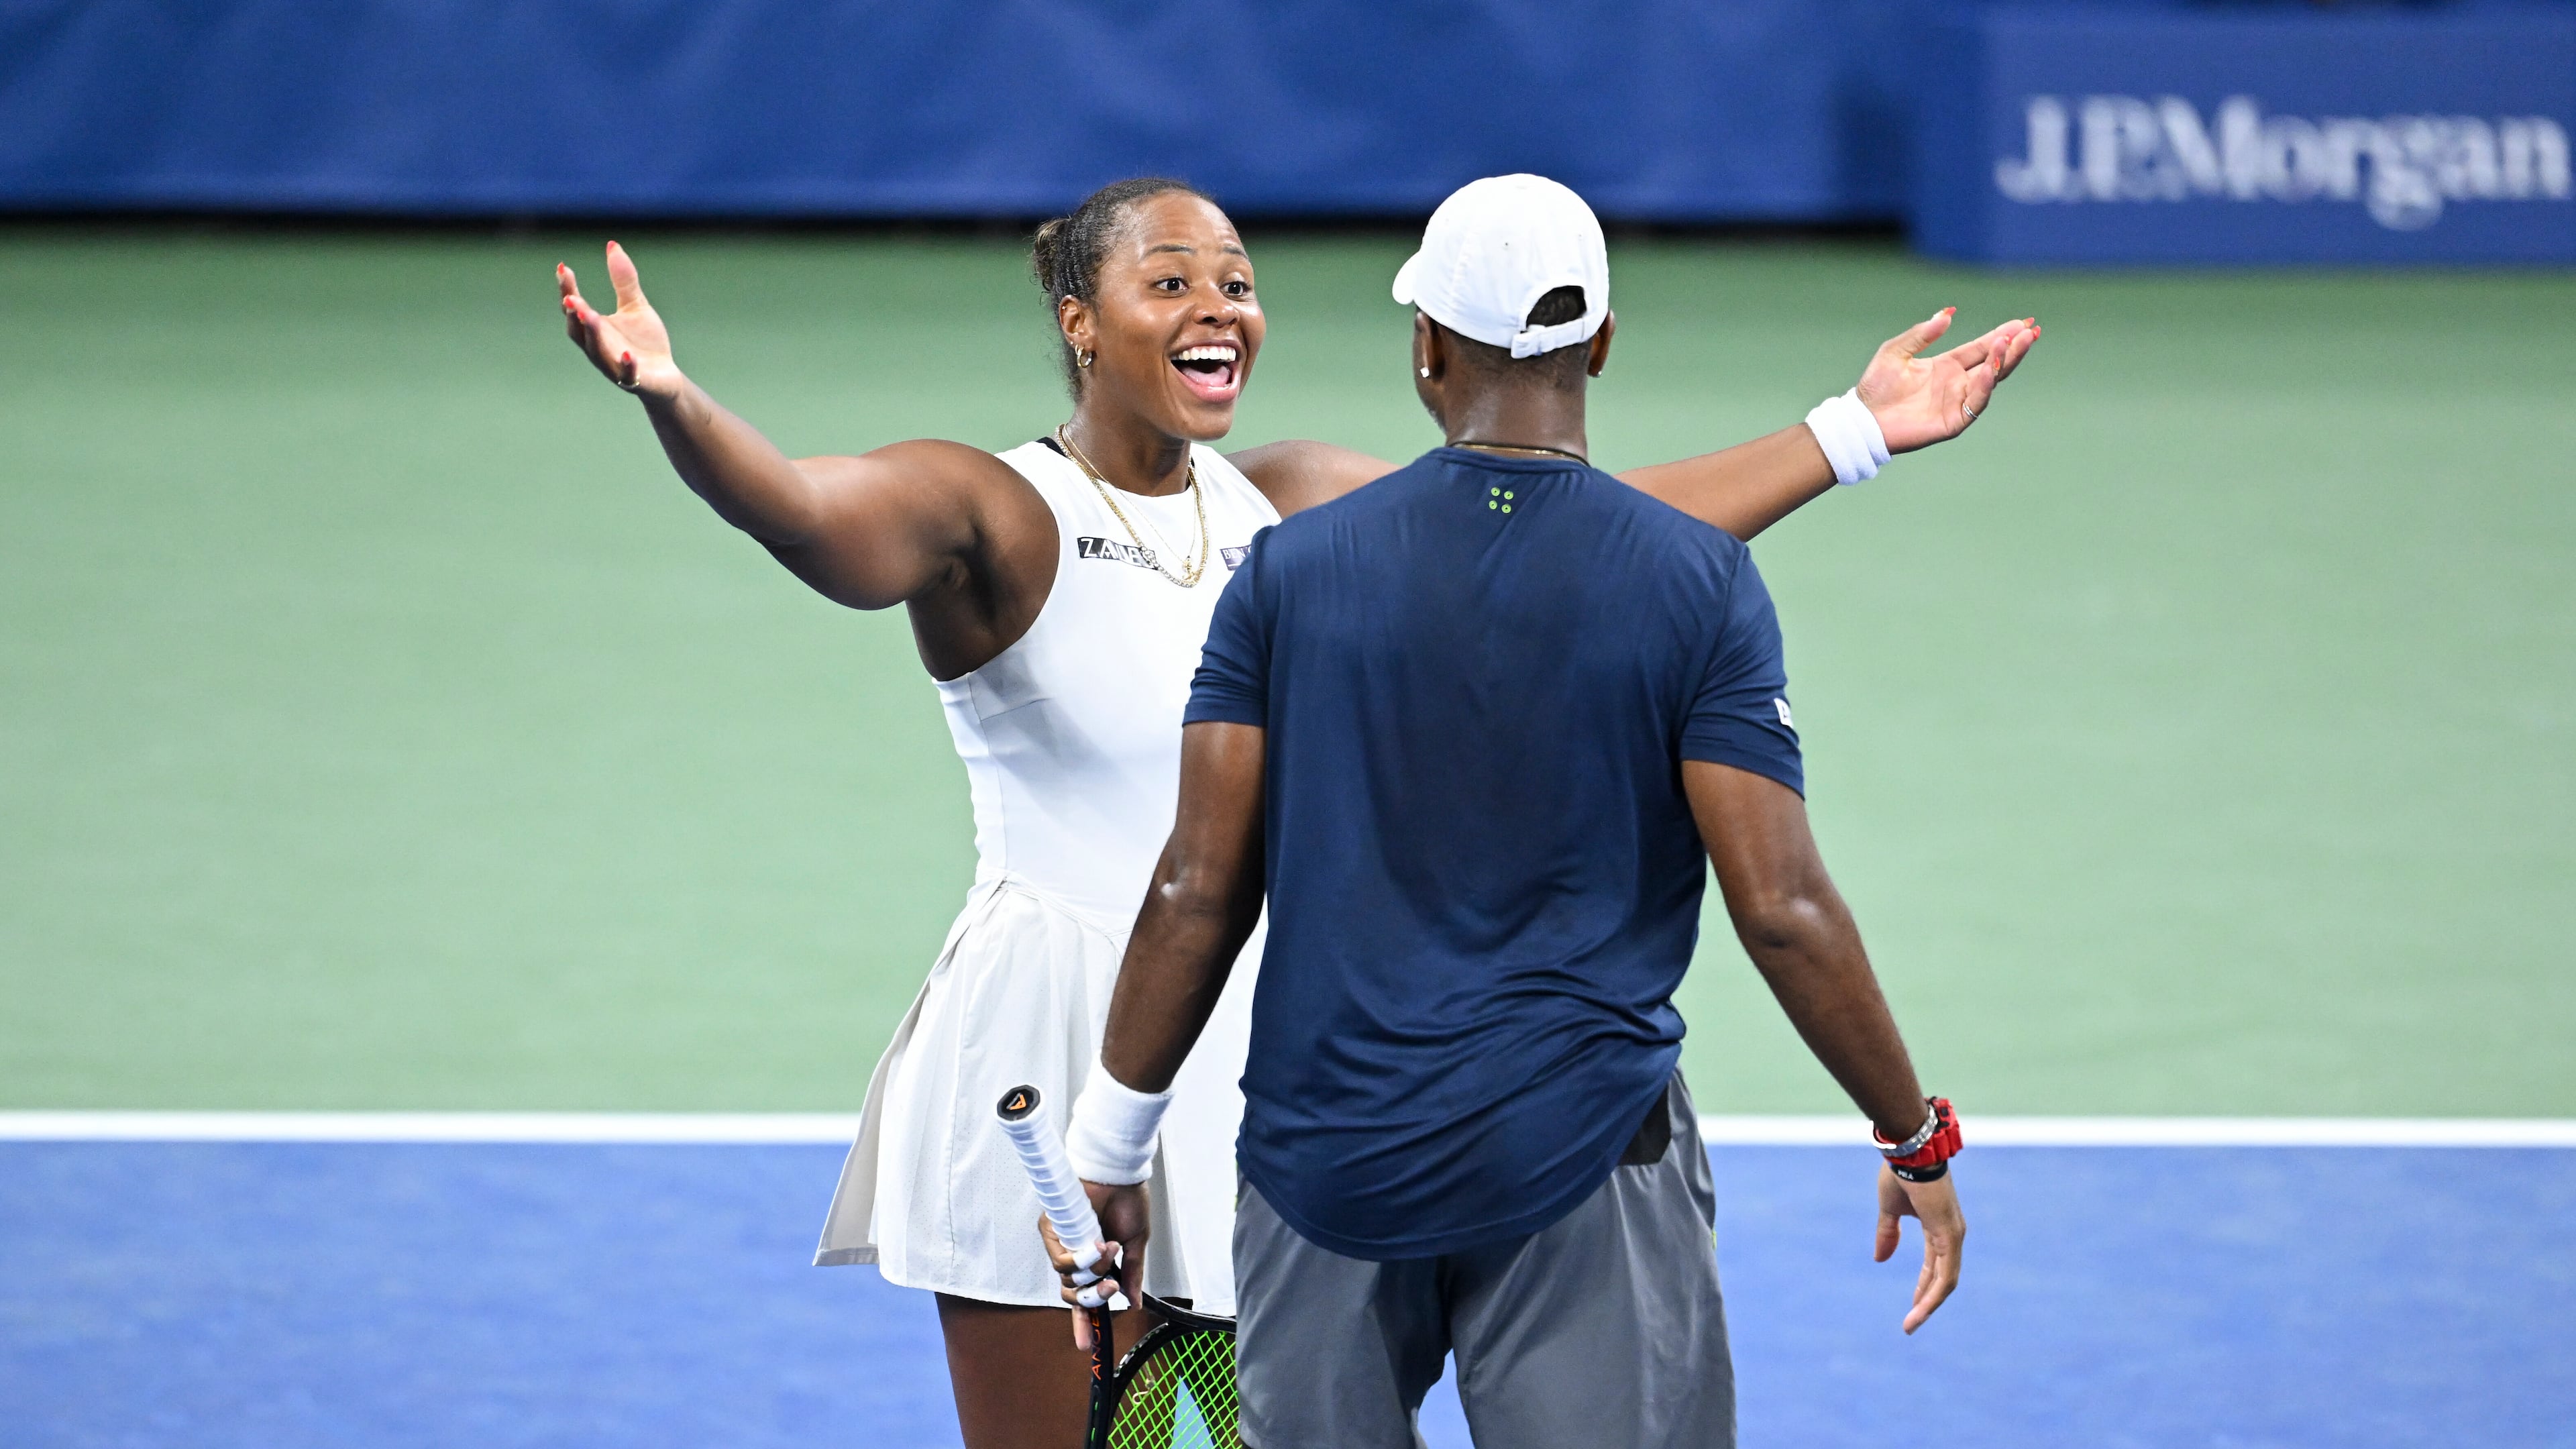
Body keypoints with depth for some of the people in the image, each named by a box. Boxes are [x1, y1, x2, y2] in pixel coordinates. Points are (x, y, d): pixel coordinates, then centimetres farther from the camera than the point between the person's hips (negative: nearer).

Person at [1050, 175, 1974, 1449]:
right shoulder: (1699, 581, -5)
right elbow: (1781, 908, -9)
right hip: (1584, 1159, -2)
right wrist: (1918, 1140, 3)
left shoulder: (1291, 570, 0)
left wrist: (1107, 1150, 10)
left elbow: (1197, 892, 0)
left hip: (1322, 1168, 2)